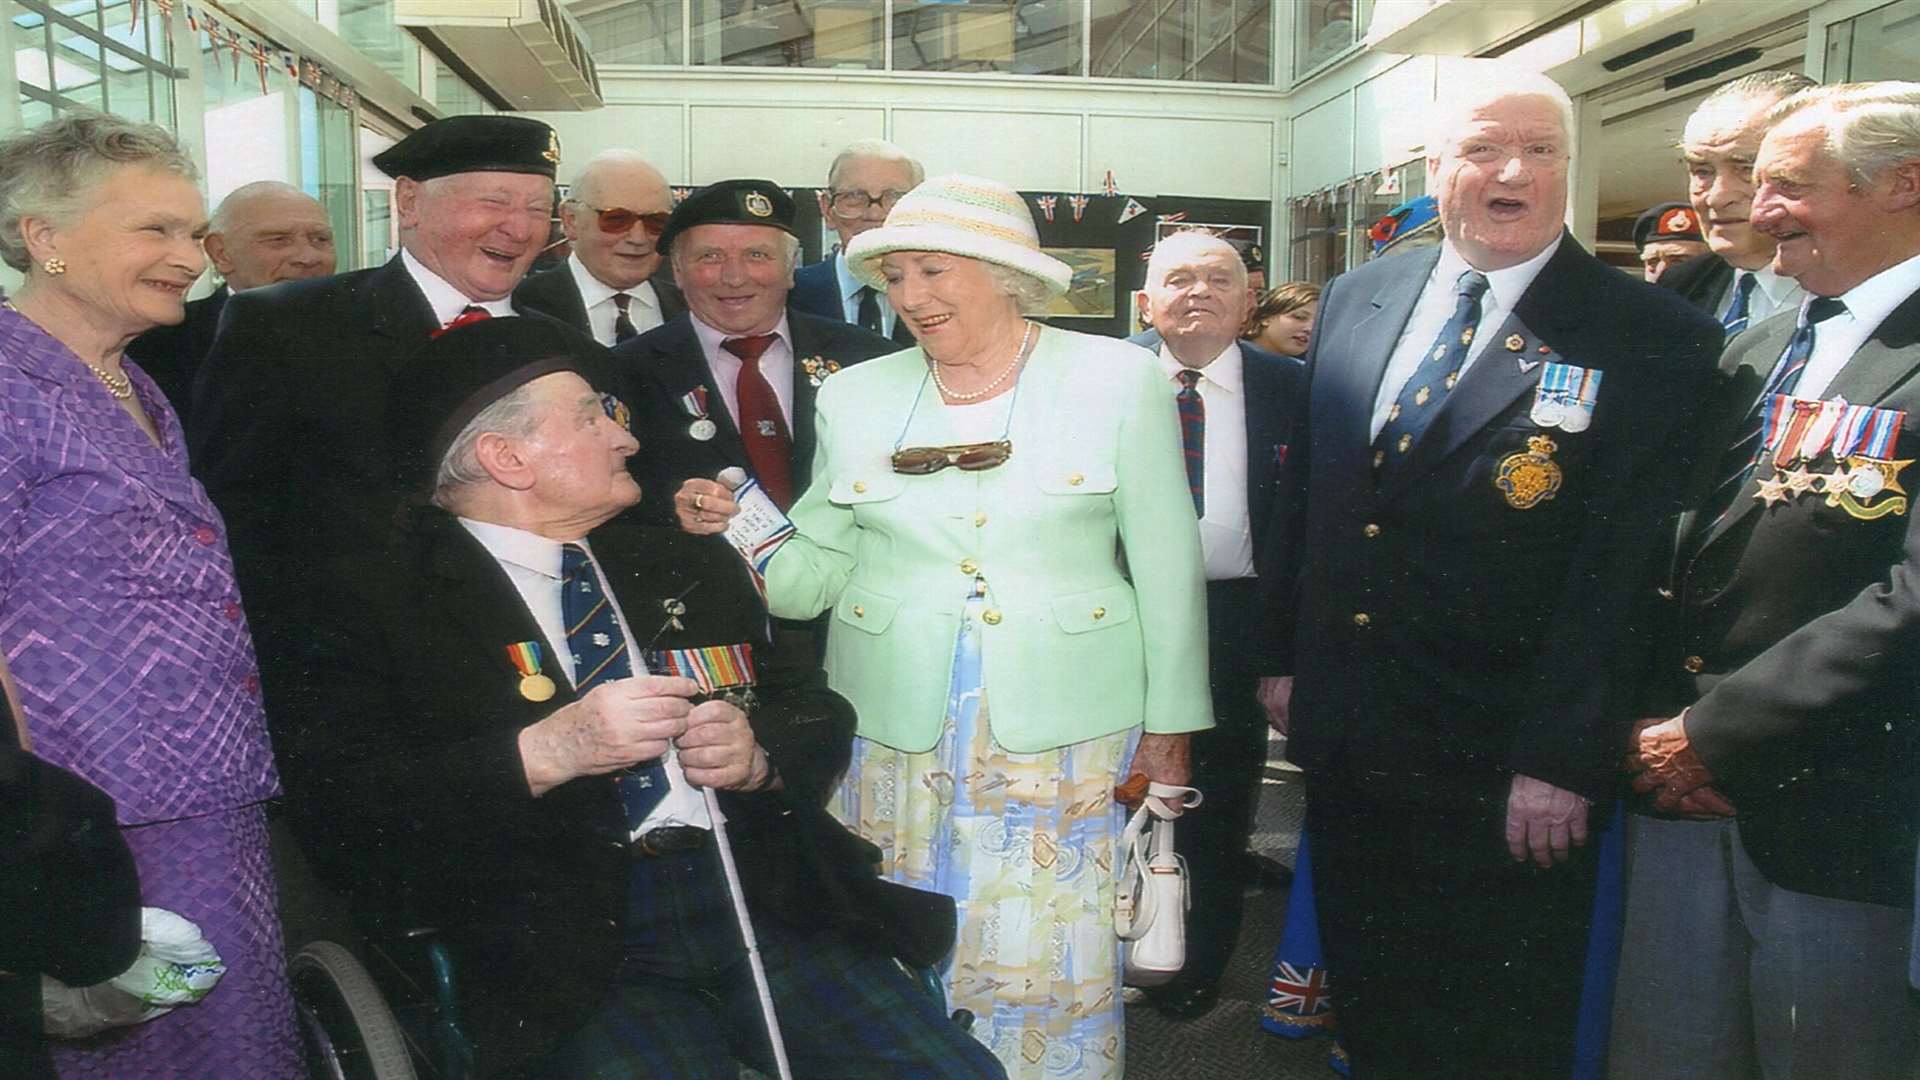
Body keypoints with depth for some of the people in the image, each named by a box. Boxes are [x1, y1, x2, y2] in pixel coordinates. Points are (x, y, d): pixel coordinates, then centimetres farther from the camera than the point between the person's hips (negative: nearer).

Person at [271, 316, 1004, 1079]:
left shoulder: (686, 567, 19)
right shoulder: (381, 600, 3)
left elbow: (819, 715, 19)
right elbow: (339, 821, -7)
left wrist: (758, 754, -4)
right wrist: (545, 752, -17)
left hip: (771, 910, 4)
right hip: (571, 957, -4)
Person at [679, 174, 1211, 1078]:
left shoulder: (1119, 381, 0)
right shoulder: (855, 397, 7)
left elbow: (1167, 567, 1)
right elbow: (812, 577, 7)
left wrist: (1170, 728, 1)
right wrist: (741, 526, -11)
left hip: (1064, 735, -2)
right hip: (891, 733, 2)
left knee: (1051, 971, 2)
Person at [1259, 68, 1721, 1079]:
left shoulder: (1652, 340, -11)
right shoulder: (1355, 300, 5)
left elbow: (1617, 570, -15)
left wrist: (1560, 762, -17)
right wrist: (1288, 653, 10)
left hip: (1502, 771, -5)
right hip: (1344, 740, 5)